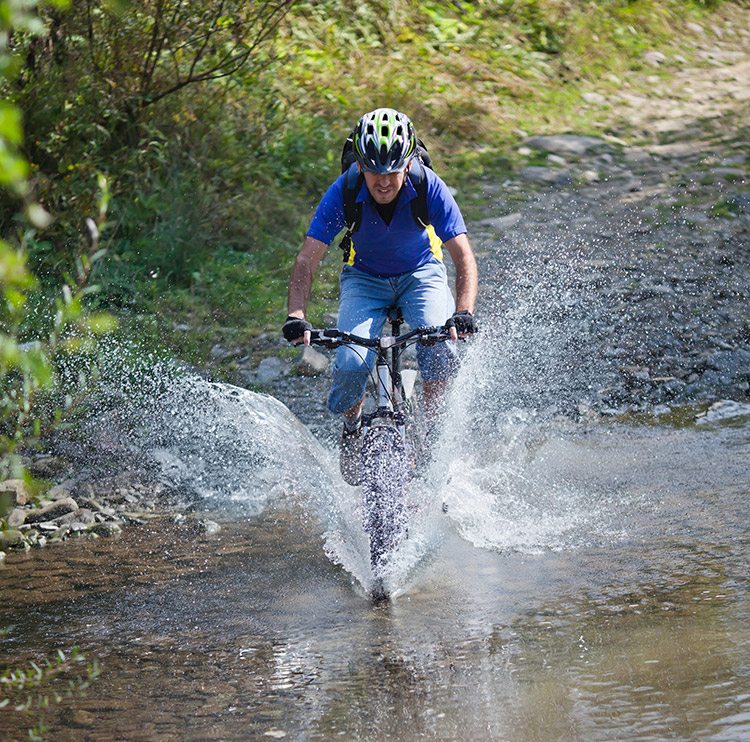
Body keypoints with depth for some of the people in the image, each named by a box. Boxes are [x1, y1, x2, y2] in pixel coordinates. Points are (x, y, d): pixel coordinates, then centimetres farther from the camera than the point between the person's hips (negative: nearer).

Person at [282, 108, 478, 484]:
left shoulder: (430, 188, -27)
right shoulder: (344, 193, -26)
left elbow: (464, 258, -28)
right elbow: (307, 260, -26)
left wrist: (463, 313, -44)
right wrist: (296, 317, -41)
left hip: (421, 273, 0)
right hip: (364, 278, 0)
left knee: (440, 348, -30)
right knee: (351, 362, -22)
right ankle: (351, 429, 9)